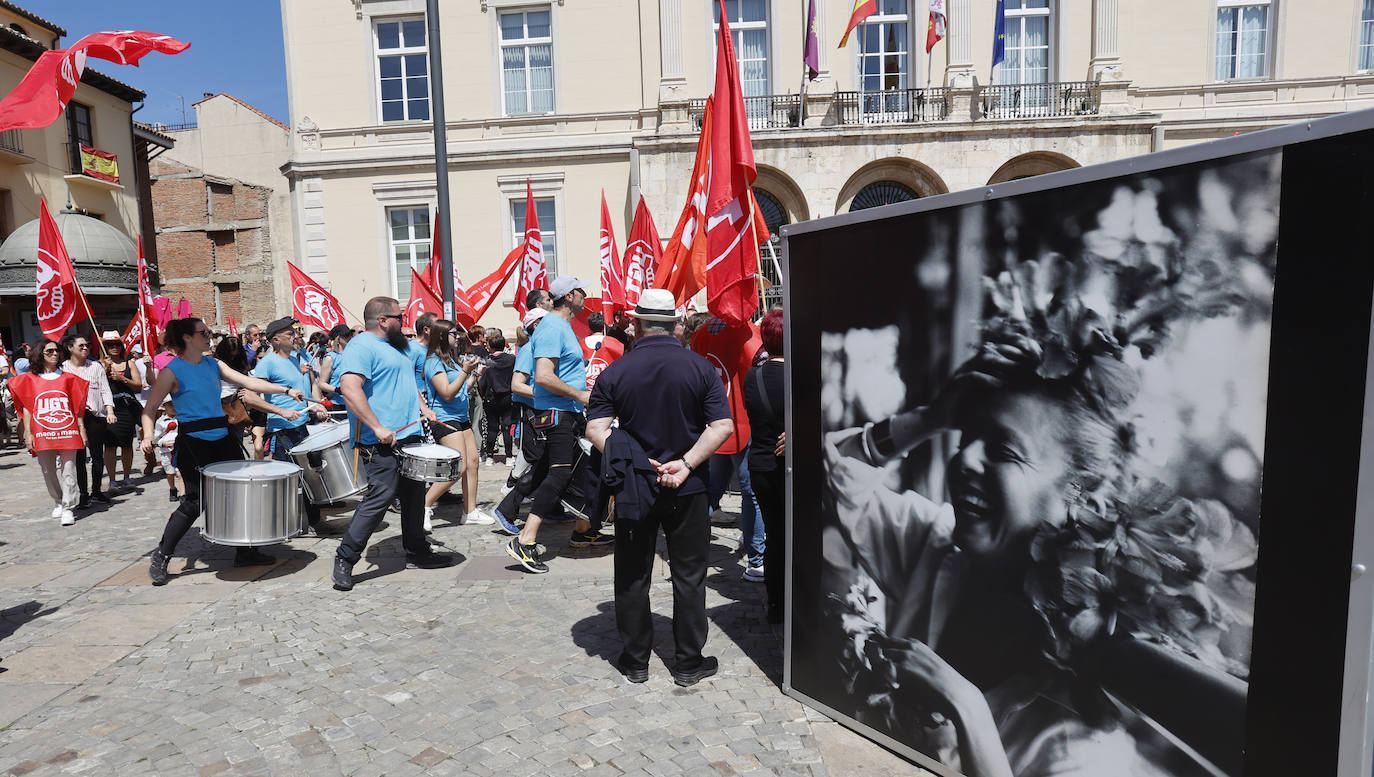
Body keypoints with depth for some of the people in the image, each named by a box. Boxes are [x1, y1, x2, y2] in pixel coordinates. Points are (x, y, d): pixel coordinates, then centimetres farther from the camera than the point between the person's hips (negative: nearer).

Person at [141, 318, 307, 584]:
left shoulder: (213, 364, 9)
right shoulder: (172, 371, -8)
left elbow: (248, 382, 7)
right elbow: (150, 408, -5)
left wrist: (287, 390, 1)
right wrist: (148, 436, -21)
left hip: (222, 440, 7)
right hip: (193, 443, -6)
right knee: (195, 502, -5)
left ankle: (245, 552, 21)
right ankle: (160, 558, 13)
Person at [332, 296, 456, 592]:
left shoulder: (396, 348, 21)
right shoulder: (361, 346, -11)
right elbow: (350, 387, -24)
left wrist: (422, 407, 17)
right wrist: (377, 427, -26)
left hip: (408, 436, 10)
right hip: (382, 442, -10)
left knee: (414, 493, 14)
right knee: (381, 496, -11)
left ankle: (416, 552, 27)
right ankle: (345, 559, 1)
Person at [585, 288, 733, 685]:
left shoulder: (616, 371, -3)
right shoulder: (700, 367, -5)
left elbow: (595, 428, -11)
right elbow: (722, 425, -12)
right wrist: (686, 464, -15)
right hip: (687, 489, 0)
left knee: (632, 576, 13)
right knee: (689, 574, 12)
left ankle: (635, 660, 24)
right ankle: (688, 662, 20)